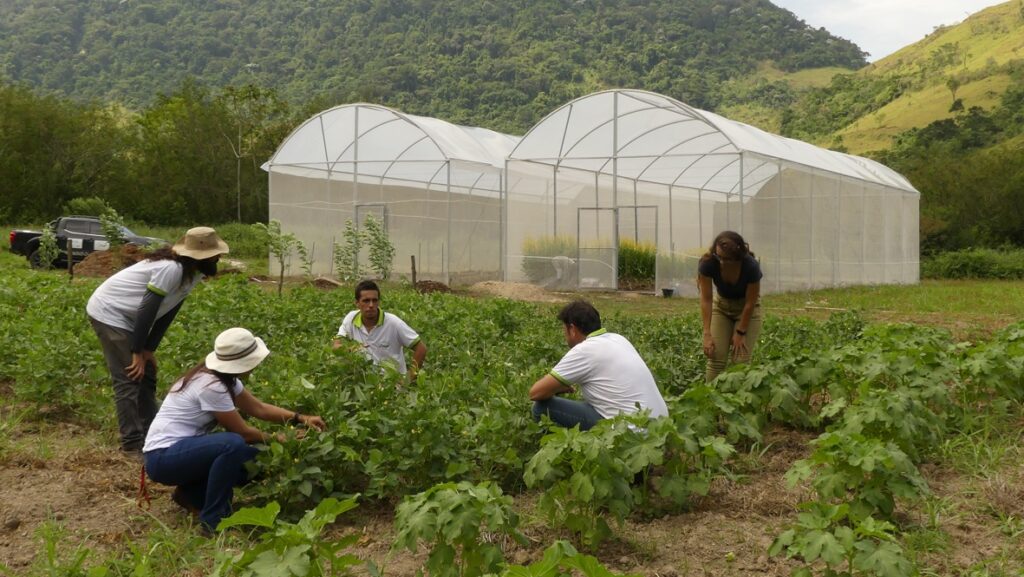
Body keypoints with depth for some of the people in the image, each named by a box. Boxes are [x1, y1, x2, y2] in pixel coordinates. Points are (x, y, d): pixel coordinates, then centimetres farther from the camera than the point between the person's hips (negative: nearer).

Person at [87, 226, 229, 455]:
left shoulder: (191, 272, -1)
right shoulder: (172, 269, -29)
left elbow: (168, 312, 3)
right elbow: (147, 310, -27)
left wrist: (149, 349, 1)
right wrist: (138, 352, -20)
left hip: (127, 317, 10)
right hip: (108, 313, -10)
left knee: (147, 375, 11)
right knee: (129, 380, -10)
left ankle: (150, 435, 19)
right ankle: (132, 444, -5)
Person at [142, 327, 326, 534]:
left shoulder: (223, 377, 4)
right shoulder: (212, 386, -24)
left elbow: (259, 408, 9)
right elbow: (243, 432, -18)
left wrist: (301, 419, 0)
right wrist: (277, 439, -3)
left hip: (184, 449, 9)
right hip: (163, 456, -9)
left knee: (254, 460, -2)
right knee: (233, 444, -32)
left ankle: (191, 493, 12)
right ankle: (213, 520, -18)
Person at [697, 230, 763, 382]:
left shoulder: (751, 267, -32)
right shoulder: (708, 263, -28)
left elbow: (750, 302, -20)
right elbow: (706, 299, -22)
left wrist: (740, 332, -15)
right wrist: (707, 334, -25)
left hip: (746, 308, -2)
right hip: (721, 306, 2)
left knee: (740, 361, -10)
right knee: (716, 358, -8)